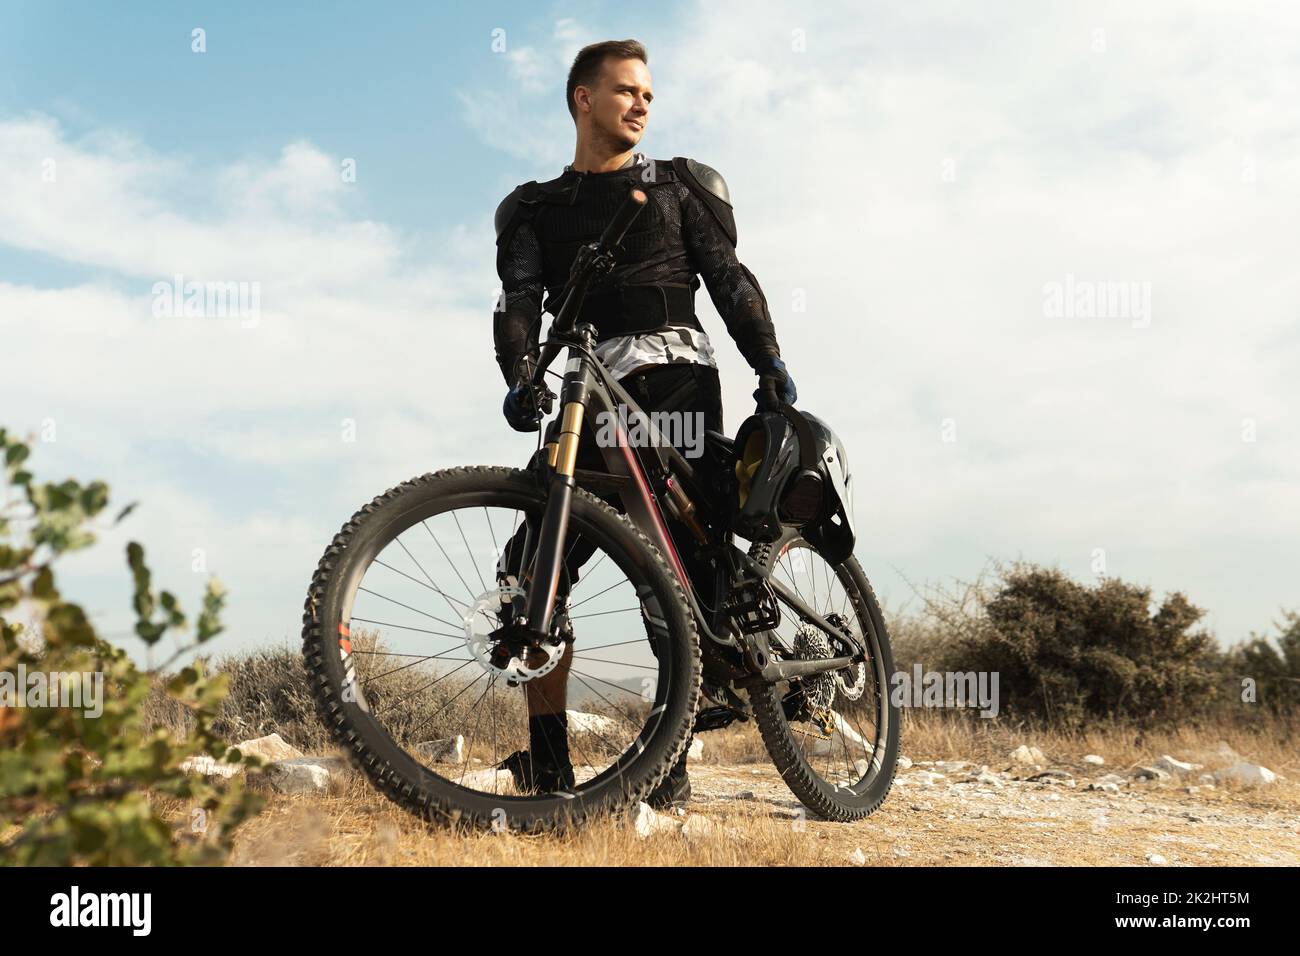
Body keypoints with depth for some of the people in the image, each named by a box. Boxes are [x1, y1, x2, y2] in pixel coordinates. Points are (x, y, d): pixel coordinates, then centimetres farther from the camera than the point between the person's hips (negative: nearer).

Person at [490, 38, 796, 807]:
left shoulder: (680, 186, 19)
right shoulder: (537, 209, 20)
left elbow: (729, 277, 9)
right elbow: (519, 303, 5)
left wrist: (769, 361, -7)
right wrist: (521, 378, -16)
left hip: (676, 382, -2)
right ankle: (548, 761, 0)